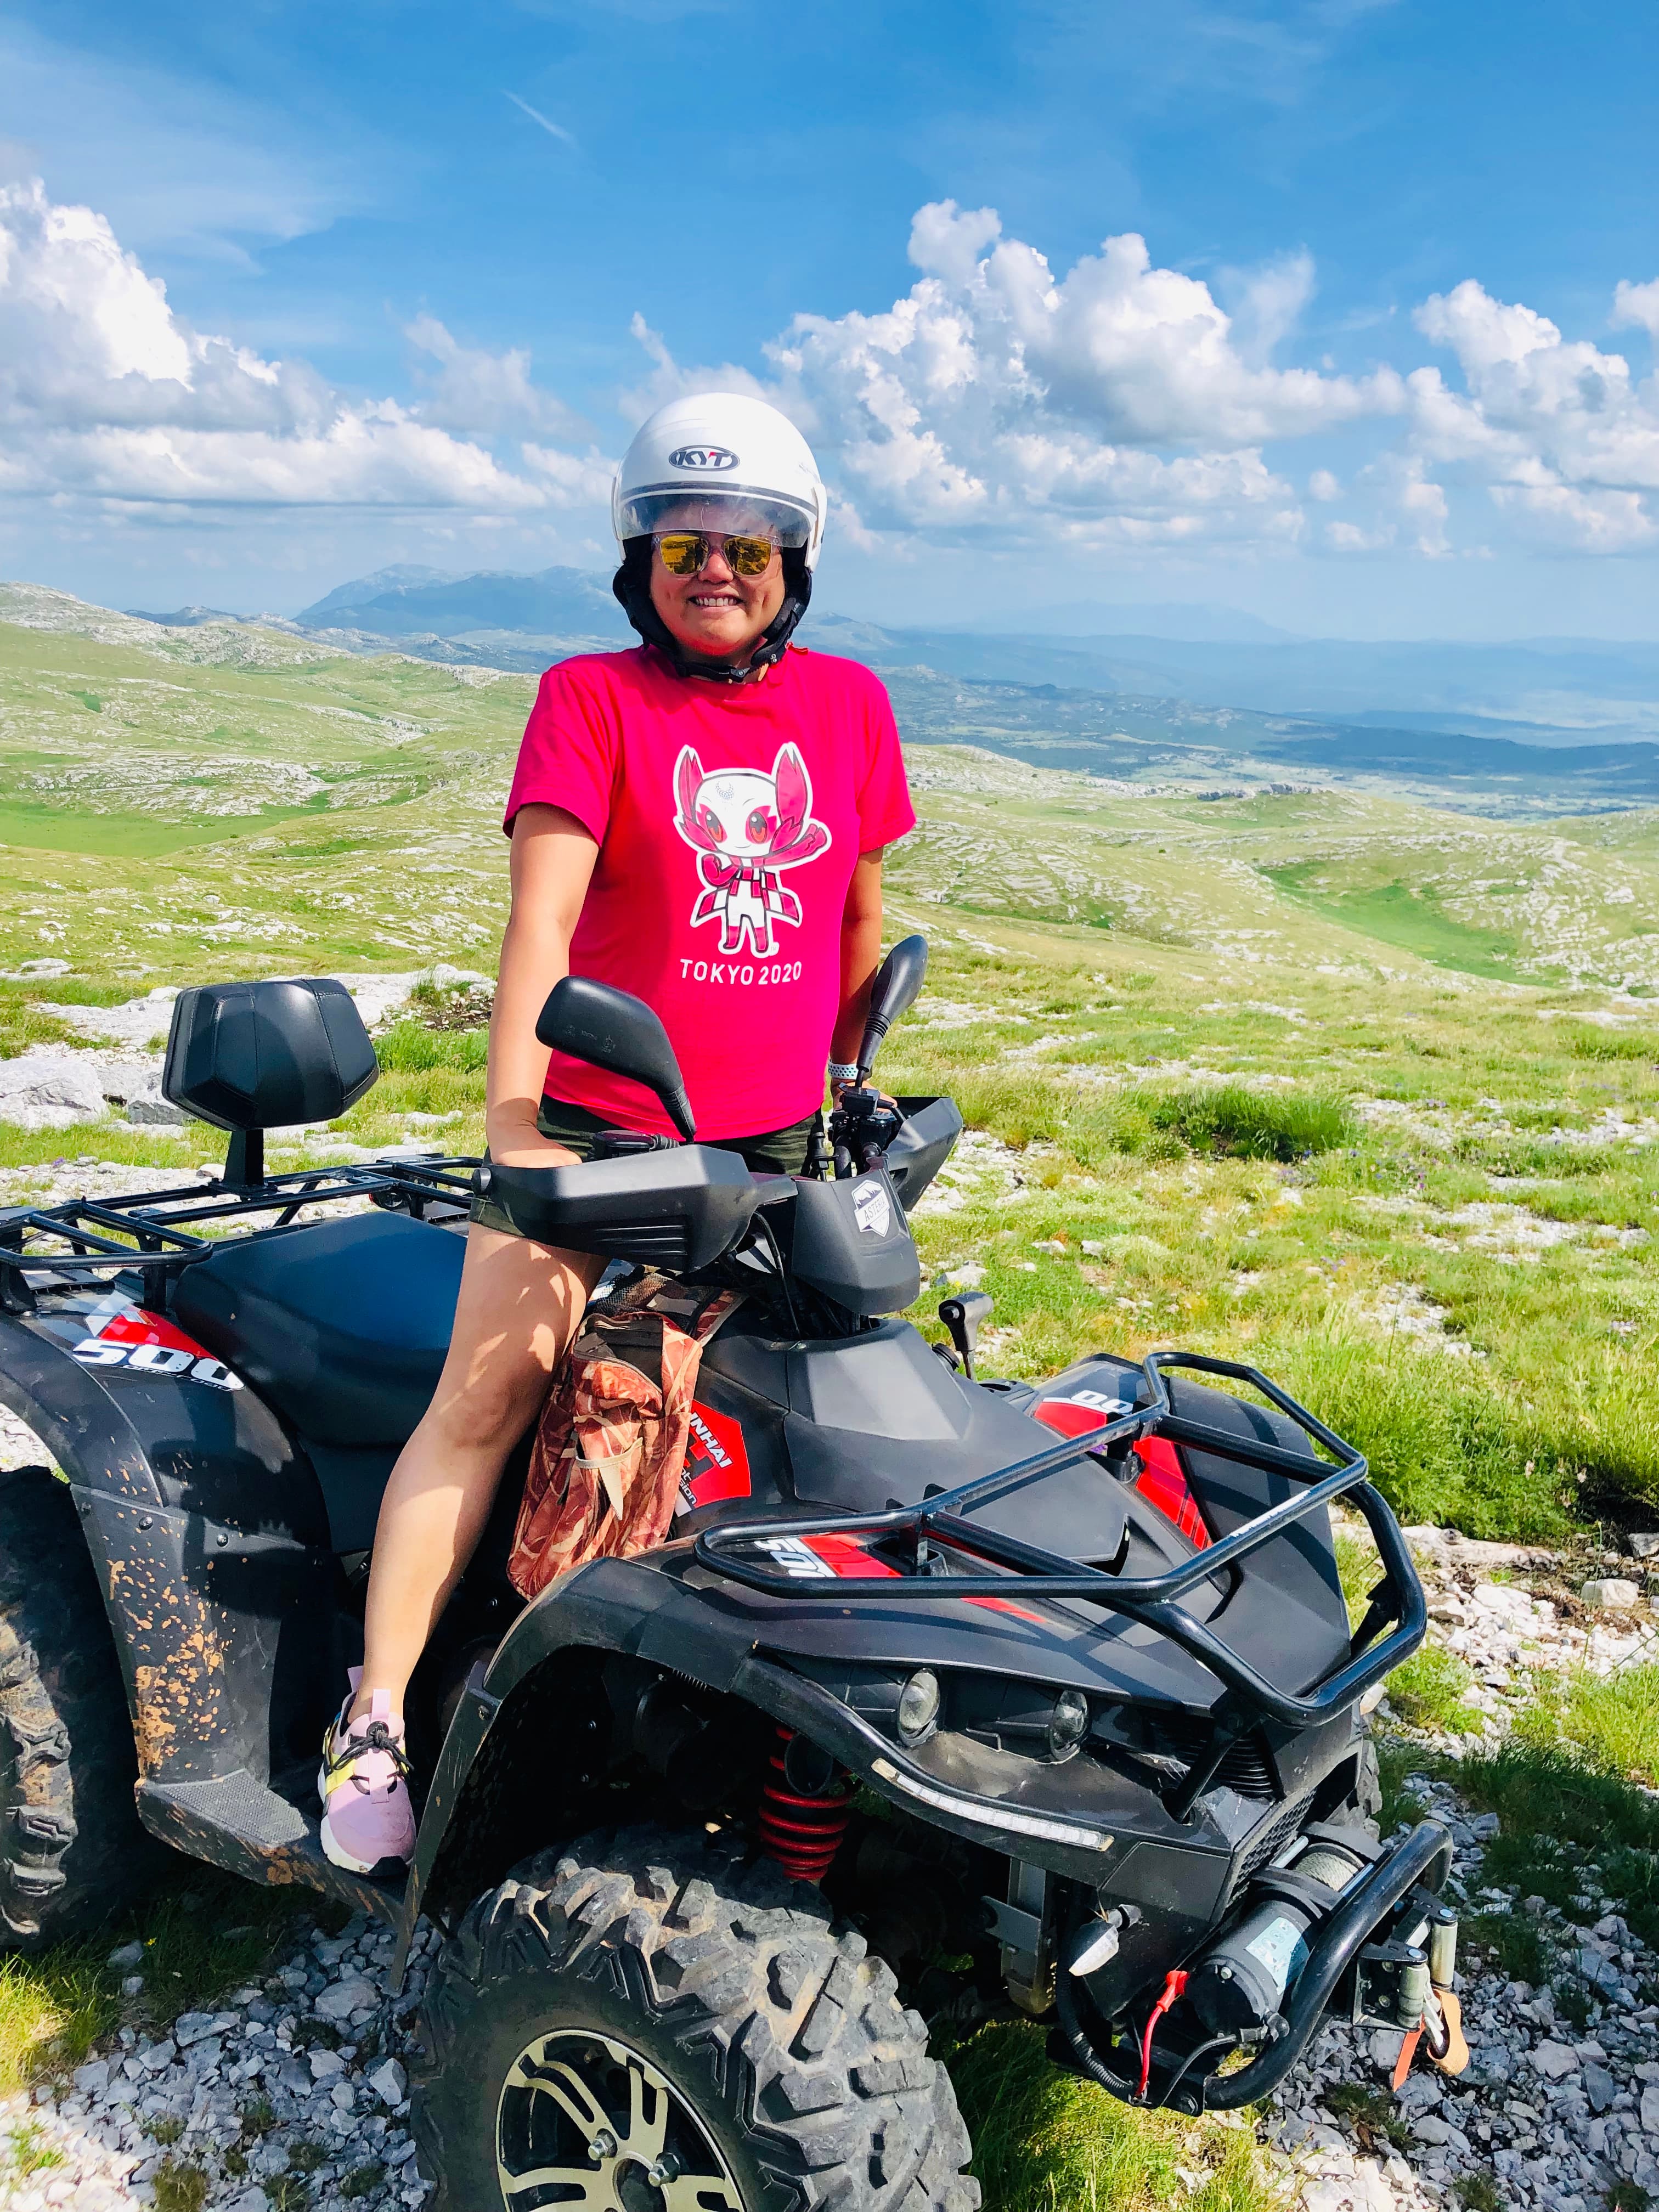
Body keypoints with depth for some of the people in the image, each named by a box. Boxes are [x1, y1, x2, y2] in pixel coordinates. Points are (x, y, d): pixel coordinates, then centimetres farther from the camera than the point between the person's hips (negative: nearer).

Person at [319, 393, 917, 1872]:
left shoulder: (849, 703, 5)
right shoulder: (592, 697, -4)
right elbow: (541, 912, -18)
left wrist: (852, 1084, 20)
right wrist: (513, 1116, -29)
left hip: (771, 1138, 3)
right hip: (592, 1117, -3)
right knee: (488, 1399, -7)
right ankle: (374, 1726, 3)